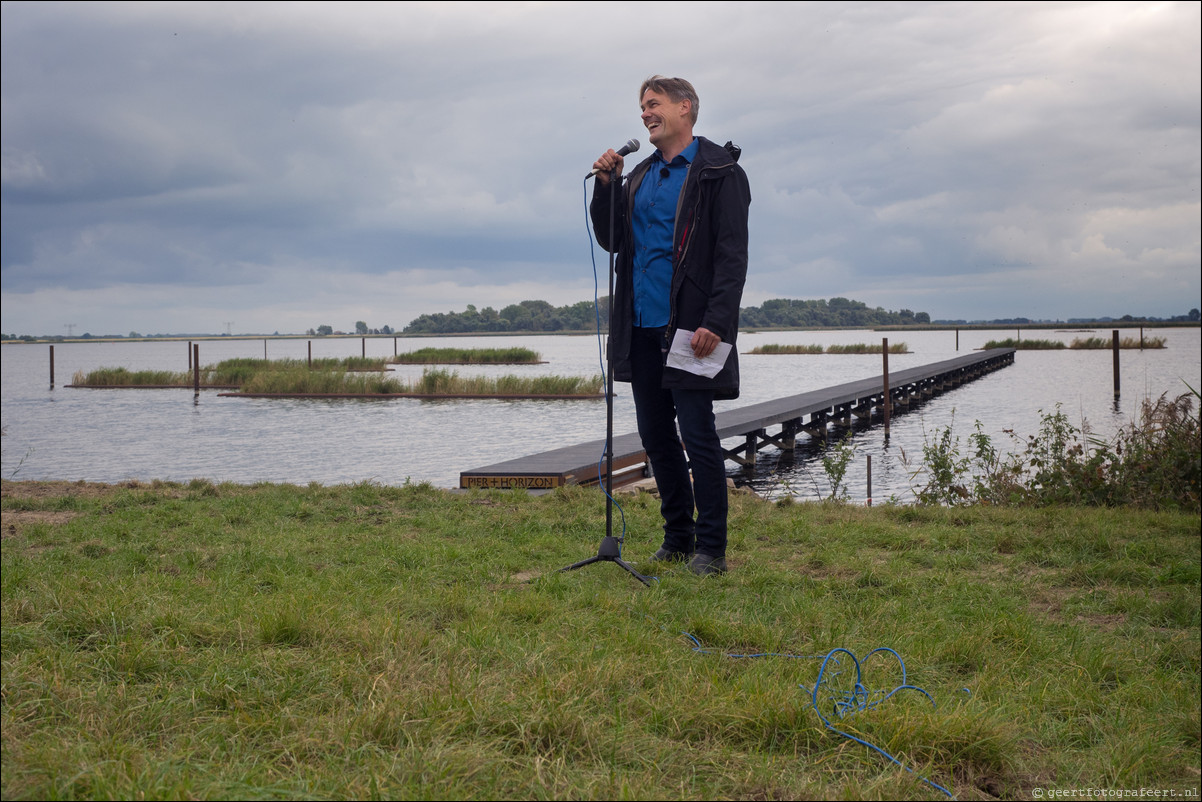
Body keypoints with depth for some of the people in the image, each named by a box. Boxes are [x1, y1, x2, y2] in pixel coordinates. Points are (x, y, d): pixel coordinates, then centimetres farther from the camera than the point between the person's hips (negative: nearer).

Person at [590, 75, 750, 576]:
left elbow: (732, 256, -11)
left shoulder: (718, 172, -4)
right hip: (641, 328, 7)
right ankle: (677, 539, 21)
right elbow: (611, 241, 19)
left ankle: (711, 548, 3)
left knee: (697, 436, -5)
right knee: (656, 436, 10)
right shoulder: (640, 176, 18)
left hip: (688, 327, -7)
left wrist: (715, 323, -20)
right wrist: (605, 187, 4)